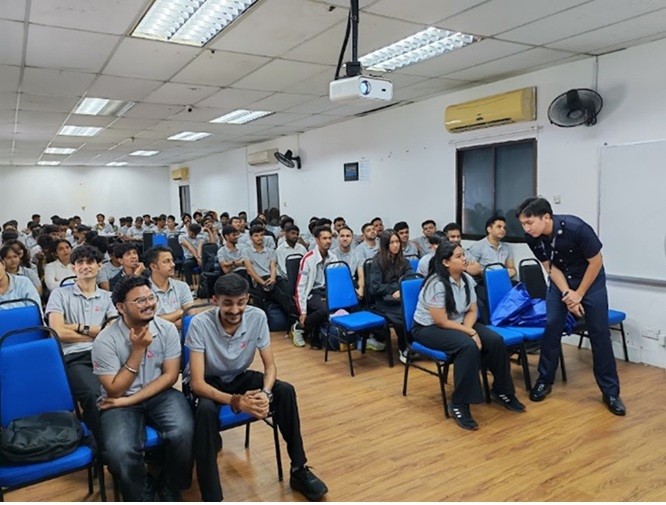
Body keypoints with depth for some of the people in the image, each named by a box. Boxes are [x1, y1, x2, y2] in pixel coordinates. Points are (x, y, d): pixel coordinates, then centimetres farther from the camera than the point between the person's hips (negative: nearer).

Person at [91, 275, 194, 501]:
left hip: (159, 394, 1)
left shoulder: (167, 329, -7)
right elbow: (115, 391, -12)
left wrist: (130, 400, -14)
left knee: (183, 433, -28)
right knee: (119, 451, -30)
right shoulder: (105, 340, -13)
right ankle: (142, 492, 6)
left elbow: (170, 376, -6)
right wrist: (138, 350, -20)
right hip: (120, 401, -1)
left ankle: (170, 486, 5)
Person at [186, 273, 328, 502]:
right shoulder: (200, 324, -28)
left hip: (240, 377, 3)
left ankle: (299, 471, -7)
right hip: (210, 382, -3)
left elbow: (270, 366, -12)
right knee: (206, 410, -37)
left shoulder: (257, 317, -20)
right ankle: (211, 497, -26)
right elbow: (197, 382, -29)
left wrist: (265, 393, -34)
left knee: (285, 391, -22)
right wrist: (235, 401, -43)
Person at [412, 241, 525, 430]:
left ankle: (501, 391, 10)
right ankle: (458, 405, -22)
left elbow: (472, 311, 2)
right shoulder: (436, 284, -25)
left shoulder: (467, 279, -2)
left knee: (496, 341, -11)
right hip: (429, 328, -7)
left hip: (459, 324, 8)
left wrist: (468, 329, -18)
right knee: (468, 346, -33)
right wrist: (470, 333, -20)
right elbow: (441, 322, -24)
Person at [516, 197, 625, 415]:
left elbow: (596, 262, -19)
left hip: (591, 280, -3)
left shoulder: (576, 228, -32)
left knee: (599, 333, -2)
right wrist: (566, 293, -19)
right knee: (550, 328, -6)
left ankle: (610, 391, 9)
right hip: (560, 281, 3)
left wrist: (579, 294, -15)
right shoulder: (532, 237, -20)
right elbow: (550, 266, -8)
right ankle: (545, 381, 9)